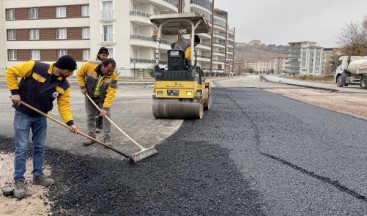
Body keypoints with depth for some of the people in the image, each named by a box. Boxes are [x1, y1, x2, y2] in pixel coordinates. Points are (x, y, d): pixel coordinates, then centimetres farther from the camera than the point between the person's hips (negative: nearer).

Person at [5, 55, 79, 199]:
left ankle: (38, 175, 28)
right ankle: (19, 181, 12)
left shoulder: (64, 85, -8)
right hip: (23, 114, -5)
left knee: (40, 147, 12)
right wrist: (15, 92, -17)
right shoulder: (35, 67, -19)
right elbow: (10, 72, -12)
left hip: (41, 117, 5)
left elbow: (64, 105, -8)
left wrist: (70, 122, -20)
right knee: (22, 148, -3)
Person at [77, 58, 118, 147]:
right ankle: (91, 137, 22)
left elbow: (111, 93, -32)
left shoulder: (114, 76, -31)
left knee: (106, 116, -7)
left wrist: (105, 108, -37)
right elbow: (80, 73, -8)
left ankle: (107, 139, 4)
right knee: (90, 116, 9)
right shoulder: (89, 66, -29)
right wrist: (82, 87, -13)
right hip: (90, 96, 2)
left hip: (104, 98, -1)